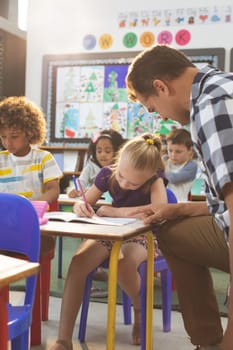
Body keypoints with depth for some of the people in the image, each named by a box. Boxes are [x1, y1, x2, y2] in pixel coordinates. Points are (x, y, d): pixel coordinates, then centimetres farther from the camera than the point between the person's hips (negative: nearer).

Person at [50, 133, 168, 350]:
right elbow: (82, 202, 0)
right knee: (77, 263, -25)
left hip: (143, 236, -3)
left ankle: (140, 312, -2)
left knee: (123, 265, -37)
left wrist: (114, 211, -30)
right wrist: (81, 206, -27)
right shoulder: (107, 173, -9)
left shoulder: (155, 178, -18)